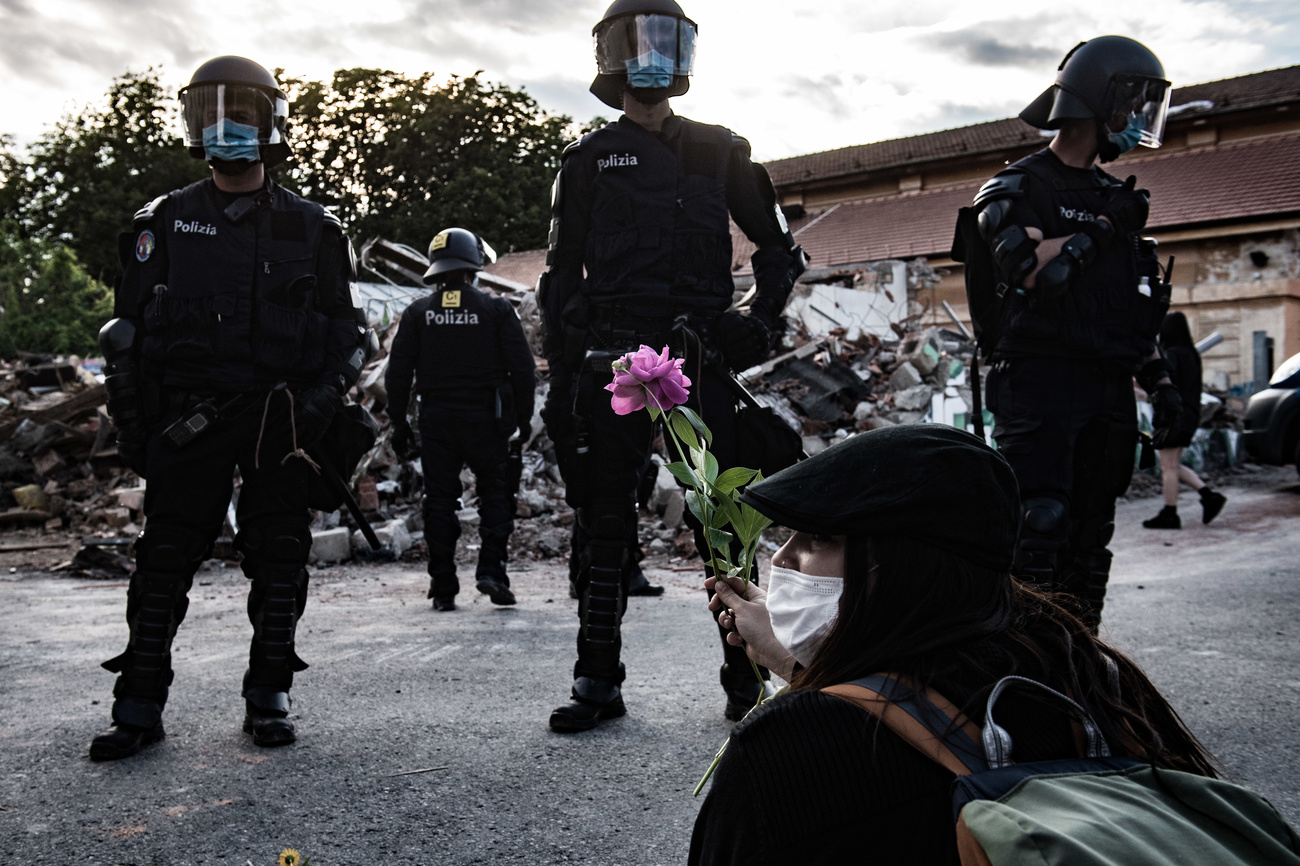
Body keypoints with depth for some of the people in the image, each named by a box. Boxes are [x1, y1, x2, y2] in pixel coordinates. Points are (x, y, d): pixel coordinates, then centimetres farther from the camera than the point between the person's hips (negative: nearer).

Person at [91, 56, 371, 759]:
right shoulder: (166, 222, 9)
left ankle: (268, 700, 16)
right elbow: (127, 331, 9)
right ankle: (140, 707, 10)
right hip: (189, 419, 0)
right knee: (165, 560, 0)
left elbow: (346, 330, 9)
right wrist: (131, 423, 2)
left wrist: (322, 399, -5)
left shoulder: (311, 228, 8)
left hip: (282, 420, 0)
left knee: (278, 561, 4)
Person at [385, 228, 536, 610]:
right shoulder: (496, 309, -1)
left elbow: (398, 372, 4)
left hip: (436, 420, 2)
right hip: (485, 418, -2)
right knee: (495, 492, 10)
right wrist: (524, 417, 7)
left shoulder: (418, 313, 4)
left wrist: (399, 422, 11)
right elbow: (522, 367, -3)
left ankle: (443, 588, 7)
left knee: (440, 500, 7)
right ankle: (490, 570, -4)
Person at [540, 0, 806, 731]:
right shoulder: (590, 159, 12)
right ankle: (599, 683, 12)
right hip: (611, 366, 0)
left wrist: (761, 322, 1)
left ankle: (746, 679, 10)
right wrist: (561, 385, 3)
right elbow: (562, 280, 10)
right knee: (606, 527, 3)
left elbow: (781, 249, 17)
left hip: (700, 363, 0)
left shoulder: (719, 151, 14)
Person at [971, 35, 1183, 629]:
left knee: (1090, 535, 10)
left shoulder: (1115, 195, 22)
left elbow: (1135, 305, 24)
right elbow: (1032, 271, -19)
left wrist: (1158, 380, 17)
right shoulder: (1019, 187, 0)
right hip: (1041, 382, -7)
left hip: (1110, 390, 7)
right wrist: (1102, 227, -10)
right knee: (1039, 529, -12)